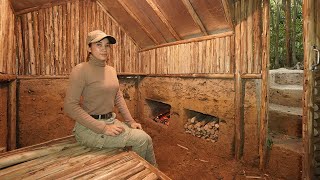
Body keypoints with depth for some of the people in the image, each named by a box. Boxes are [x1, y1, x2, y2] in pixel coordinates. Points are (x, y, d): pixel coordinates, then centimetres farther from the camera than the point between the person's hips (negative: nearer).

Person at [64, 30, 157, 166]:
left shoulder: (111, 70, 8)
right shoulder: (80, 70, -13)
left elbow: (118, 97, 11)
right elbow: (70, 107, -18)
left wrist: (130, 121, 4)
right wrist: (103, 129, -22)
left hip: (110, 120, 7)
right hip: (90, 127, -6)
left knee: (145, 137, 0)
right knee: (141, 139, -11)